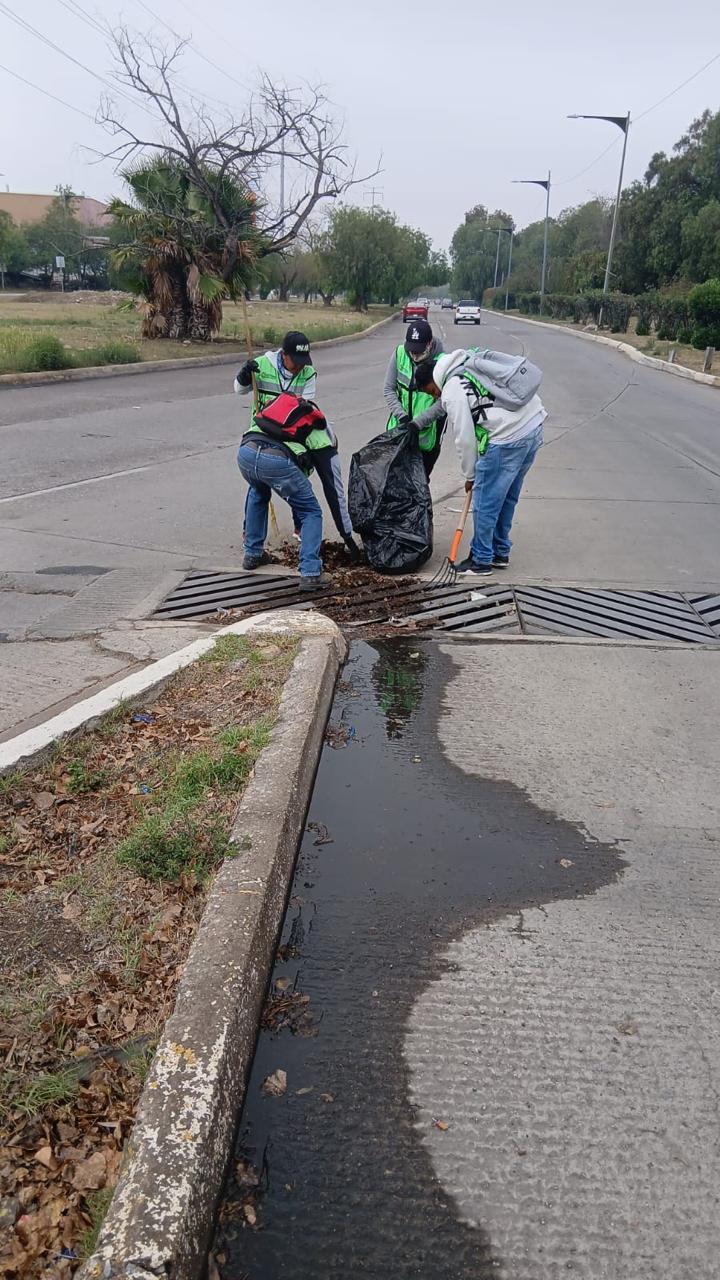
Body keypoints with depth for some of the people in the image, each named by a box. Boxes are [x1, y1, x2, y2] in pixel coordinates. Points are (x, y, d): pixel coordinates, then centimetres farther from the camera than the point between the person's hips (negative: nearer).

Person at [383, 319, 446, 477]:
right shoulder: (399, 353, -9)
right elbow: (389, 389, -2)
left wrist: (417, 423, -27)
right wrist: (402, 416, -15)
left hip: (428, 431, -3)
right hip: (400, 425, 3)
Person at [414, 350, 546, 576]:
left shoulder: (452, 394, -8)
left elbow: (465, 440, -5)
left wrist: (470, 476, 8)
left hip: (508, 438, -9)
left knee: (485, 502, 4)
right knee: (507, 498, 20)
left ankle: (481, 561, 14)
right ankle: (501, 553, 32)